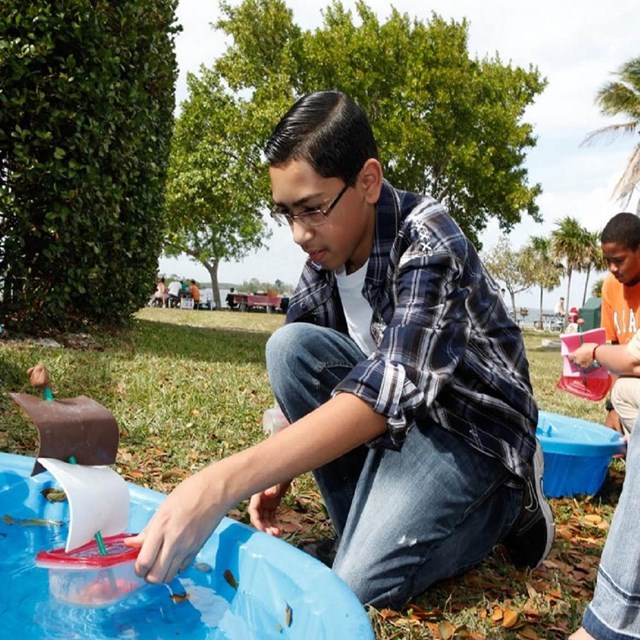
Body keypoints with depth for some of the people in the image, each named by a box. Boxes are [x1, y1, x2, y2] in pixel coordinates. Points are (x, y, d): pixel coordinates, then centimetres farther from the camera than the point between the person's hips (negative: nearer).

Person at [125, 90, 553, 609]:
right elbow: (299, 372, 2)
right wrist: (279, 473, -12)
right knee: (290, 346, -18)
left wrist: (223, 483, -49)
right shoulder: (326, 253, -6)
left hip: (471, 424, -6)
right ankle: (374, 518, -5)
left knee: (364, 583, -23)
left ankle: (508, 500, 3)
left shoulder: (428, 245, -27)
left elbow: (388, 390, -41)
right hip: (395, 415, 6)